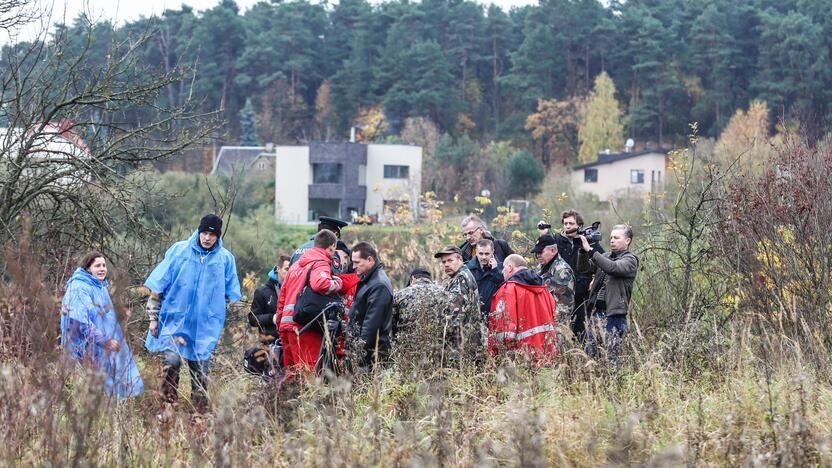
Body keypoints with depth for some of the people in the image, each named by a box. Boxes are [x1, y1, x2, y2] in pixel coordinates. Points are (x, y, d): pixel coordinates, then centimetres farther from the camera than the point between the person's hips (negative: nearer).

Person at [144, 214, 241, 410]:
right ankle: (167, 405, -9)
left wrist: (230, 326, 11)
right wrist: (153, 317, 0)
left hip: (206, 328, 2)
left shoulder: (226, 259, 3)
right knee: (172, 360, -20)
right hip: (175, 321, -2)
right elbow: (157, 286, 2)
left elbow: (231, 296, 13)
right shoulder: (179, 251, -2)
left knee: (200, 371, 6)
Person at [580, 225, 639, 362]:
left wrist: (590, 250, -25)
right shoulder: (607, 256, 16)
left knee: (612, 356, -6)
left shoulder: (630, 260, -5)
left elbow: (612, 268, -24)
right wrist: (583, 249, -7)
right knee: (589, 353, 6)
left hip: (613, 315, -7)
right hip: (596, 312, 7)